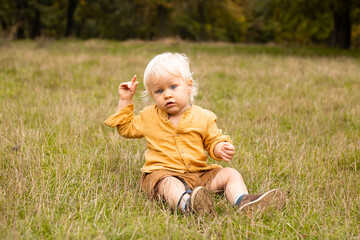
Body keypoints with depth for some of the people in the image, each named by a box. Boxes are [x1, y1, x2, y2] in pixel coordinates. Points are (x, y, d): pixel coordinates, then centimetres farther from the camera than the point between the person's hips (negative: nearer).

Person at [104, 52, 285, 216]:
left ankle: (243, 202, -38)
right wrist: (125, 101, 12)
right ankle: (187, 204, -70)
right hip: (162, 173, -3)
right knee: (169, 184, -38)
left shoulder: (203, 117, 6)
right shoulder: (149, 117, 9)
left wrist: (220, 149, -12)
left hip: (200, 173, 4)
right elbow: (125, 128, 21)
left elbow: (213, 140, 12)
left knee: (230, 174, -13)